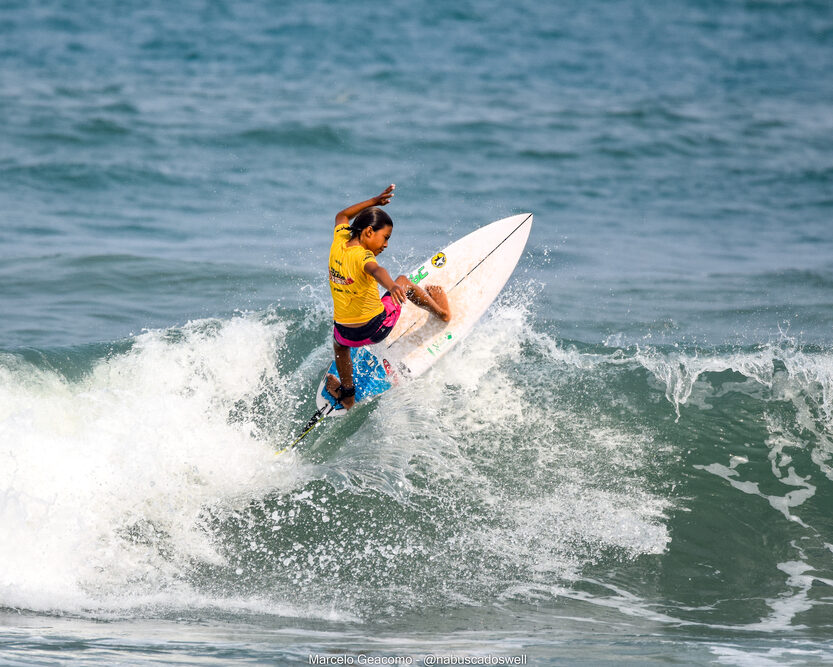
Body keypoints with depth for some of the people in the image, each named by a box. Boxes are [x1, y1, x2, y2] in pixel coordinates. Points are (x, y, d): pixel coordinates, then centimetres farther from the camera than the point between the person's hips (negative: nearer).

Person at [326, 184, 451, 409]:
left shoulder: (339, 240, -6)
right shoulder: (362, 257, -26)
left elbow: (342, 215, 18)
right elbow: (377, 271, -51)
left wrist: (375, 201, 21)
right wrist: (391, 286, -71)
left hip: (346, 335, 5)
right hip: (374, 329, -5)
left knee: (339, 339, 43)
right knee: (403, 282, 18)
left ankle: (347, 393, 52)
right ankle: (441, 312, 41)